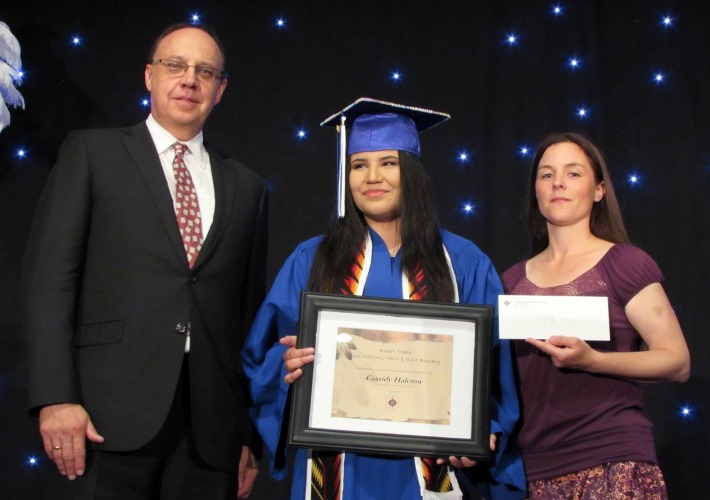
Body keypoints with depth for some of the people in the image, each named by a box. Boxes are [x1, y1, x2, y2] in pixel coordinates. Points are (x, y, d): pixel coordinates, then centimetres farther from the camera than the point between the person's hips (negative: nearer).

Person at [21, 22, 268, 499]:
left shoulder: (246, 187, 15)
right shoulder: (91, 152, 7)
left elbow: (251, 312, 13)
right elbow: (50, 277, -1)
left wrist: (251, 434, 10)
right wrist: (56, 398, -11)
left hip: (212, 426, 3)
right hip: (110, 416, -2)